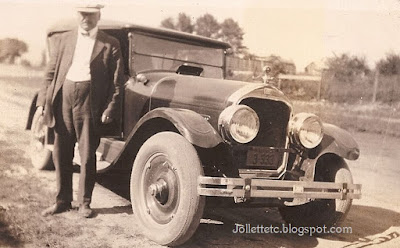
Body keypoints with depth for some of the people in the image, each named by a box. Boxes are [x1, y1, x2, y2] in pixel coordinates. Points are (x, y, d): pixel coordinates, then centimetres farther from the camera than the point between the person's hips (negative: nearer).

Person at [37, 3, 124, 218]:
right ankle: (62, 200, 23)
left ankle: (84, 202, 17)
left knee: (87, 155, 2)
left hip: (90, 101, -3)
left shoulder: (110, 44, 4)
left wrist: (110, 108, -10)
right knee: (61, 153, 9)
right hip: (63, 97, 3)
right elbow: (51, 71, 12)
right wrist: (43, 101, 4)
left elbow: (116, 80, -1)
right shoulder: (65, 39, 14)